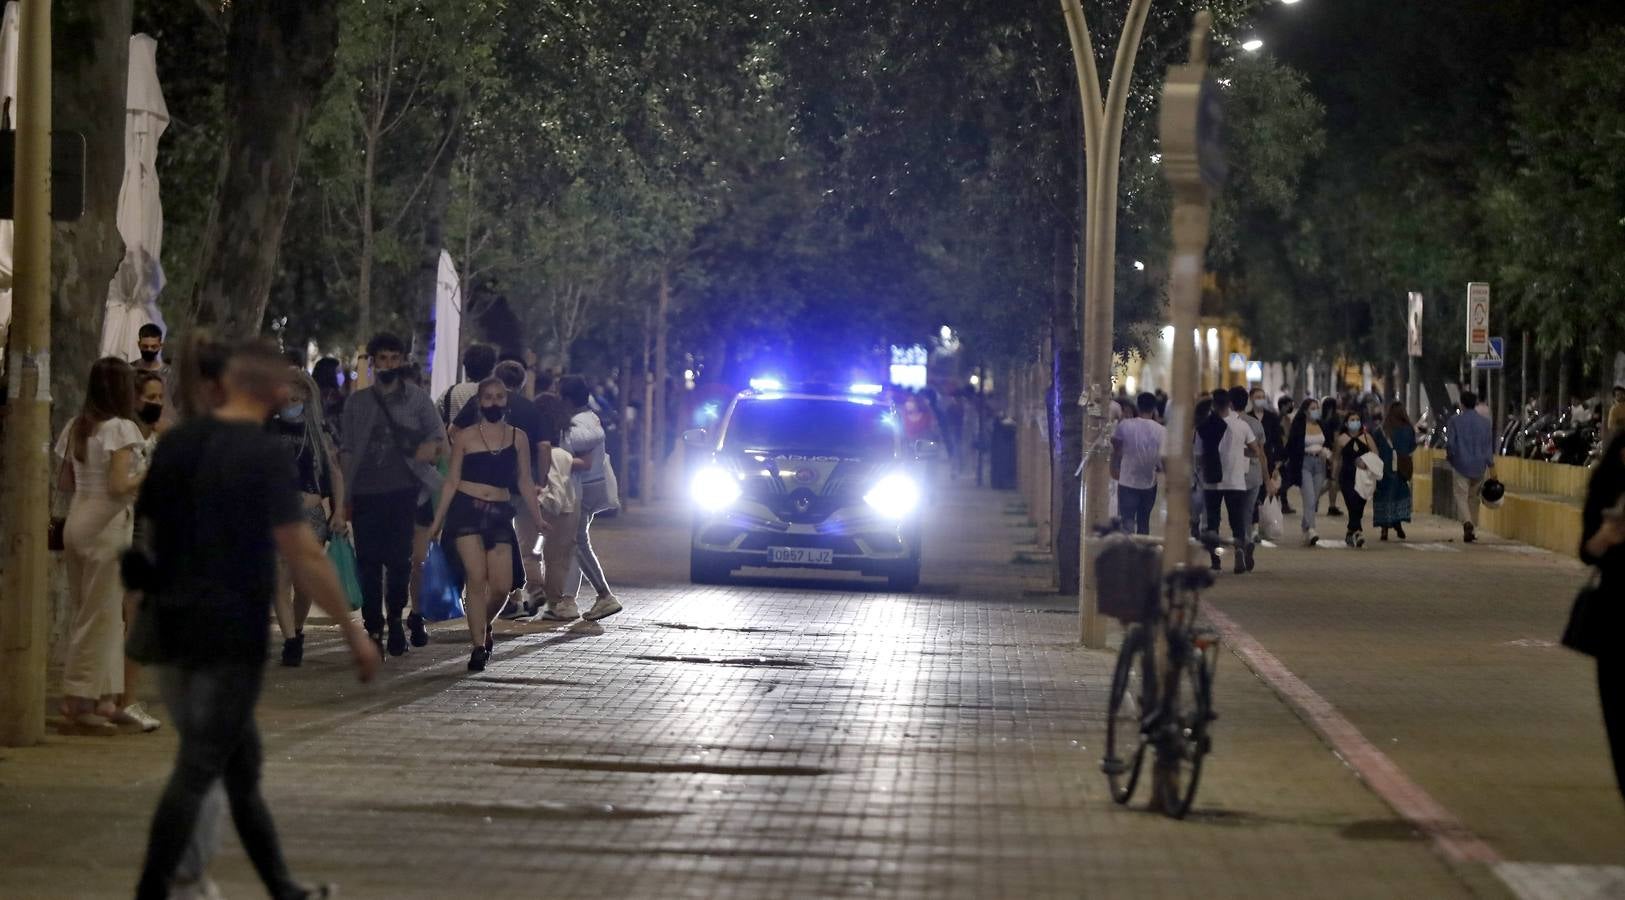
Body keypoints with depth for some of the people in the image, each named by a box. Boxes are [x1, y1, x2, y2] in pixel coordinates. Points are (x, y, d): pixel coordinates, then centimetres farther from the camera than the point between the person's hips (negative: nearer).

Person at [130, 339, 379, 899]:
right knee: (195, 773, -5)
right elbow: (303, 555, -16)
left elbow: (146, 531, 12)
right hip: (231, 636, -7)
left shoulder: (175, 444, 8)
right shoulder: (265, 456, -12)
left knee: (242, 766, 16)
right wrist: (353, 632, -11)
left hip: (173, 627, 7)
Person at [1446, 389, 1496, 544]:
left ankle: (1467, 522, -28)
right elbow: (1489, 444, 4)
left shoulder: (1456, 421, -6)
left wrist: (1449, 455, 15)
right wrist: (1491, 464, 9)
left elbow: (1451, 443, -6)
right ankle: (1474, 530, 18)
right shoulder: (1485, 422, 3)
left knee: (1461, 496, -2)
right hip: (1479, 466, 3)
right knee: (1474, 497, 16)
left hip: (1462, 464, -3)